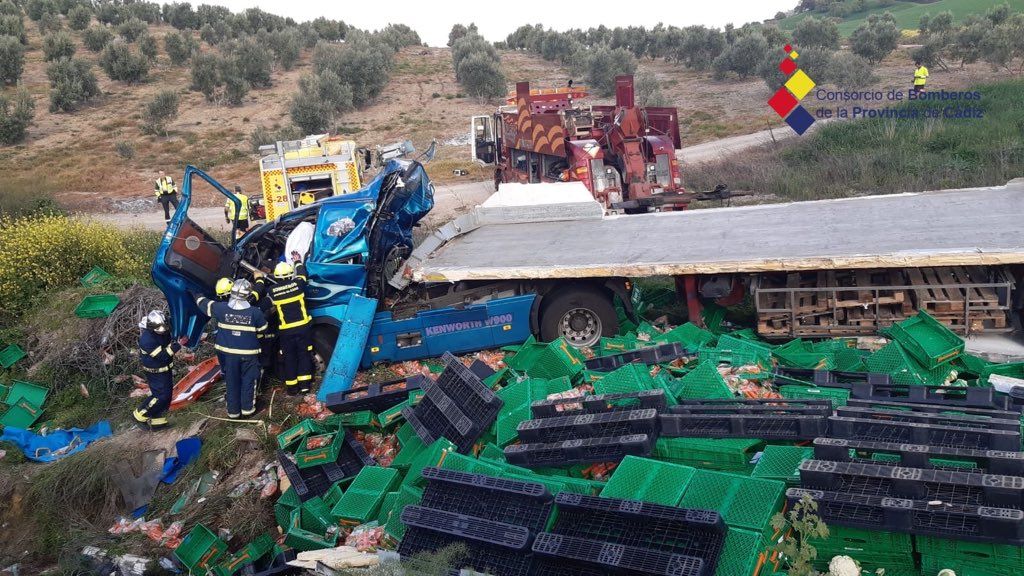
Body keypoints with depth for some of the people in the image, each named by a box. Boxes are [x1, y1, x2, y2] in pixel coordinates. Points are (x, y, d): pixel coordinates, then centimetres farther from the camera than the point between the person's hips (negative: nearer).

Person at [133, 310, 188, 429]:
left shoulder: (163, 332, -9)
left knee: (167, 391, 15)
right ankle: (140, 415, 12)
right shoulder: (147, 340, -32)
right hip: (155, 372, -9)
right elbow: (162, 355, -33)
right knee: (162, 395, -8)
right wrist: (178, 345, -36)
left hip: (165, 368, 9)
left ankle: (156, 419, 29)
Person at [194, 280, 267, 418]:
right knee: (249, 380, 13)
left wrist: (198, 297, 27)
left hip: (227, 352, 2)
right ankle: (248, 408, 18)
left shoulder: (221, 308, -10)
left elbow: (204, 303, 7)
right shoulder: (255, 312, -14)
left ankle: (233, 411, 22)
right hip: (249, 353, -2)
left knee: (231, 381, 14)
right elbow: (262, 332, -2)